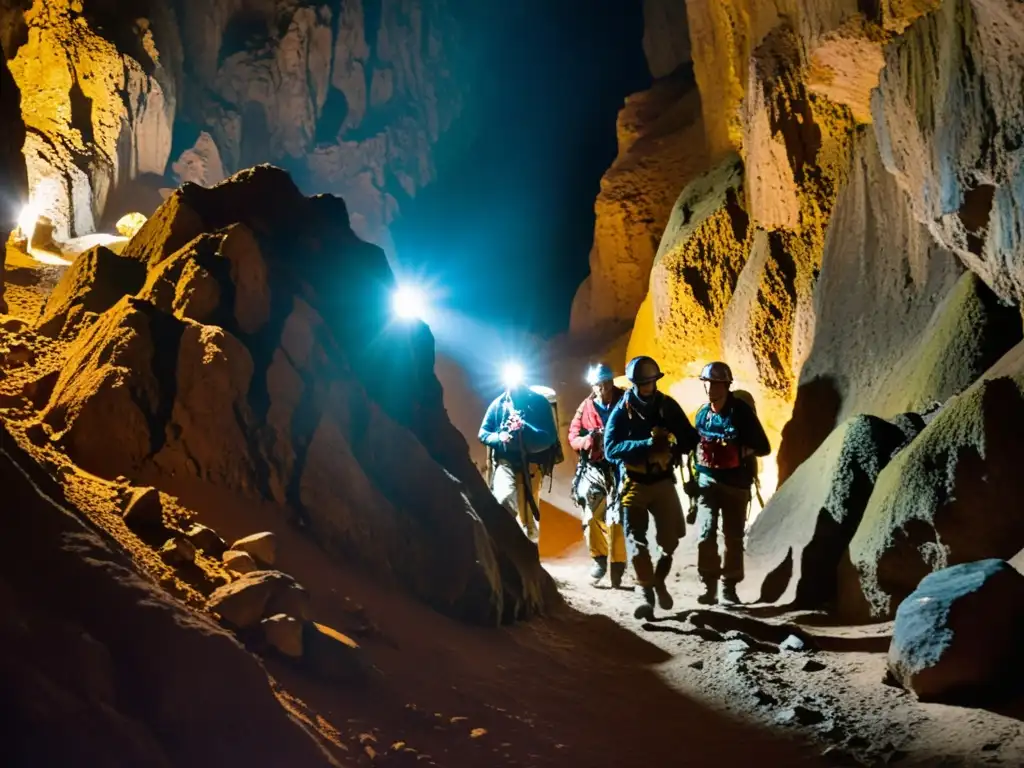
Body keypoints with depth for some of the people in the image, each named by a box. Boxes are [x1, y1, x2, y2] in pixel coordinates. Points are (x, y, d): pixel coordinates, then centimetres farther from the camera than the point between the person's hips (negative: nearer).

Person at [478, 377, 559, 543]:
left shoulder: (539, 402, 0)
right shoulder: (499, 404, 5)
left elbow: (550, 436, -6)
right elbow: (483, 433, 9)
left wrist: (525, 430, -23)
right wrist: (499, 437, -14)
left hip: (530, 464, 0)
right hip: (505, 462, 0)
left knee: (529, 514, 7)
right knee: (505, 500, -26)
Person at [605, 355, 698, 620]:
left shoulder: (668, 406, 0)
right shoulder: (622, 411, -8)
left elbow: (690, 439, 0)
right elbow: (610, 448, -20)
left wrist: (675, 448, -23)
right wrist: (647, 445, -33)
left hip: (663, 481, 2)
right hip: (635, 483, -2)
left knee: (670, 538, 4)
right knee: (636, 539, -9)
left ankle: (659, 580, 29)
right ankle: (647, 593, -3)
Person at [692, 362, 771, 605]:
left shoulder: (742, 411, -8)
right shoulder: (703, 414, 5)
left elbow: (763, 447, -8)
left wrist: (738, 452, -21)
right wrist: (700, 454, 1)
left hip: (736, 482, -2)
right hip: (707, 480, 2)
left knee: (733, 537, 5)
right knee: (705, 533, -11)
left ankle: (729, 587, 16)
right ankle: (709, 587, -3)